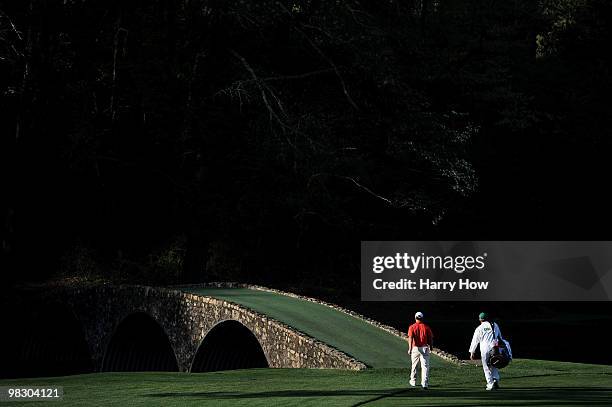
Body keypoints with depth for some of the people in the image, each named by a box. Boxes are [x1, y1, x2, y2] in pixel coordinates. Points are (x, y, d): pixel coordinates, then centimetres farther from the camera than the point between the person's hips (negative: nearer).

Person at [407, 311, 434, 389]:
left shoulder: (412, 327, -2)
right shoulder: (426, 327, 0)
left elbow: (410, 338, -14)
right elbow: (430, 339, 2)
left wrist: (410, 349, -20)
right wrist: (431, 347, 17)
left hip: (415, 348, 0)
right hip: (424, 348, 0)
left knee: (414, 365, 16)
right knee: (425, 366, -4)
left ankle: (413, 382, 29)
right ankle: (425, 383, -14)